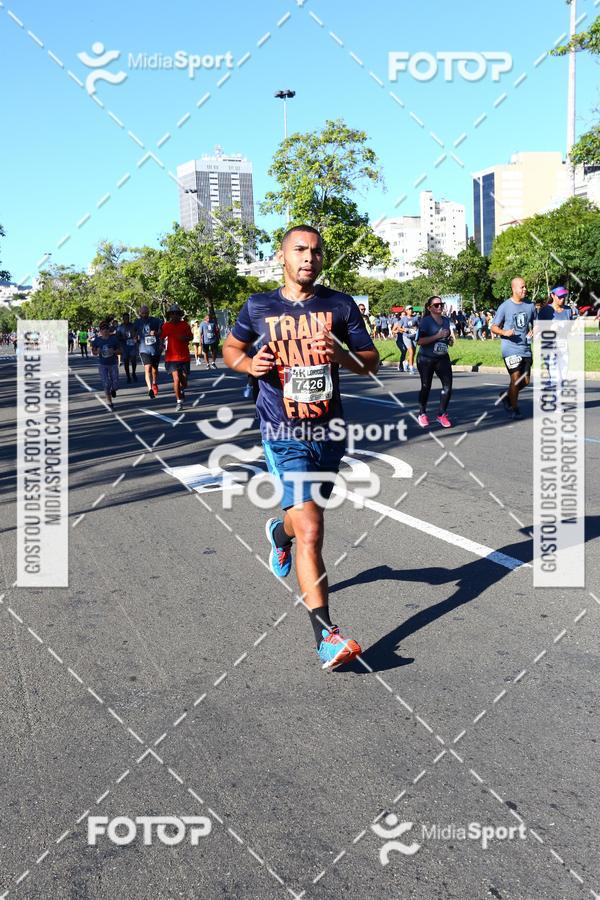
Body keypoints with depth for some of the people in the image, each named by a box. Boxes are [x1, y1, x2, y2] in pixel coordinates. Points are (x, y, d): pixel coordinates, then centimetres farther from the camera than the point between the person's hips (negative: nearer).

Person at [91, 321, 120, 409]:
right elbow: (93, 352, 4)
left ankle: (113, 390, 36)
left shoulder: (114, 338, -6)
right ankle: (109, 402, 12)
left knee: (115, 385, -3)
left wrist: (113, 351, -21)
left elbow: (119, 350, -1)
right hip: (102, 365, 0)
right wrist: (97, 352, -18)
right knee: (106, 384, -4)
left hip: (113, 363, 0)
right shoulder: (97, 340, -5)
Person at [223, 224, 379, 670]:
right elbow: (231, 347, 15)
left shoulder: (340, 305, 1)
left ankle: (280, 531, 62)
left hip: (330, 431, 4)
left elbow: (372, 362, 3)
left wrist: (340, 353, -18)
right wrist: (249, 362, -9)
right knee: (311, 532, -16)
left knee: (306, 514, 24)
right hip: (284, 436, -3)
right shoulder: (259, 307, -1)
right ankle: (326, 635, -10)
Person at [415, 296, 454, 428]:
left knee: (448, 385, -8)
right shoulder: (425, 321, -10)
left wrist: (449, 339, 4)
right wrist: (438, 336, -23)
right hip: (426, 359, -5)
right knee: (426, 387, 6)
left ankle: (441, 414, 7)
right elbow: (420, 341, -21)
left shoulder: (446, 320, 9)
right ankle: (422, 414, 25)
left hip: (443, 358, 5)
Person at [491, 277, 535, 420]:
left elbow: (535, 323, 21)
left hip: (526, 349, 5)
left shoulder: (530, 306, 8)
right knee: (515, 379, -7)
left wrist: (533, 331, -2)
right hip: (510, 348, -5)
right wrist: (504, 332, -23)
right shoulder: (504, 307, -5)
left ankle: (507, 396, 34)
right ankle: (514, 409, 9)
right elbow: (494, 327, -3)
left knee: (525, 381, 10)